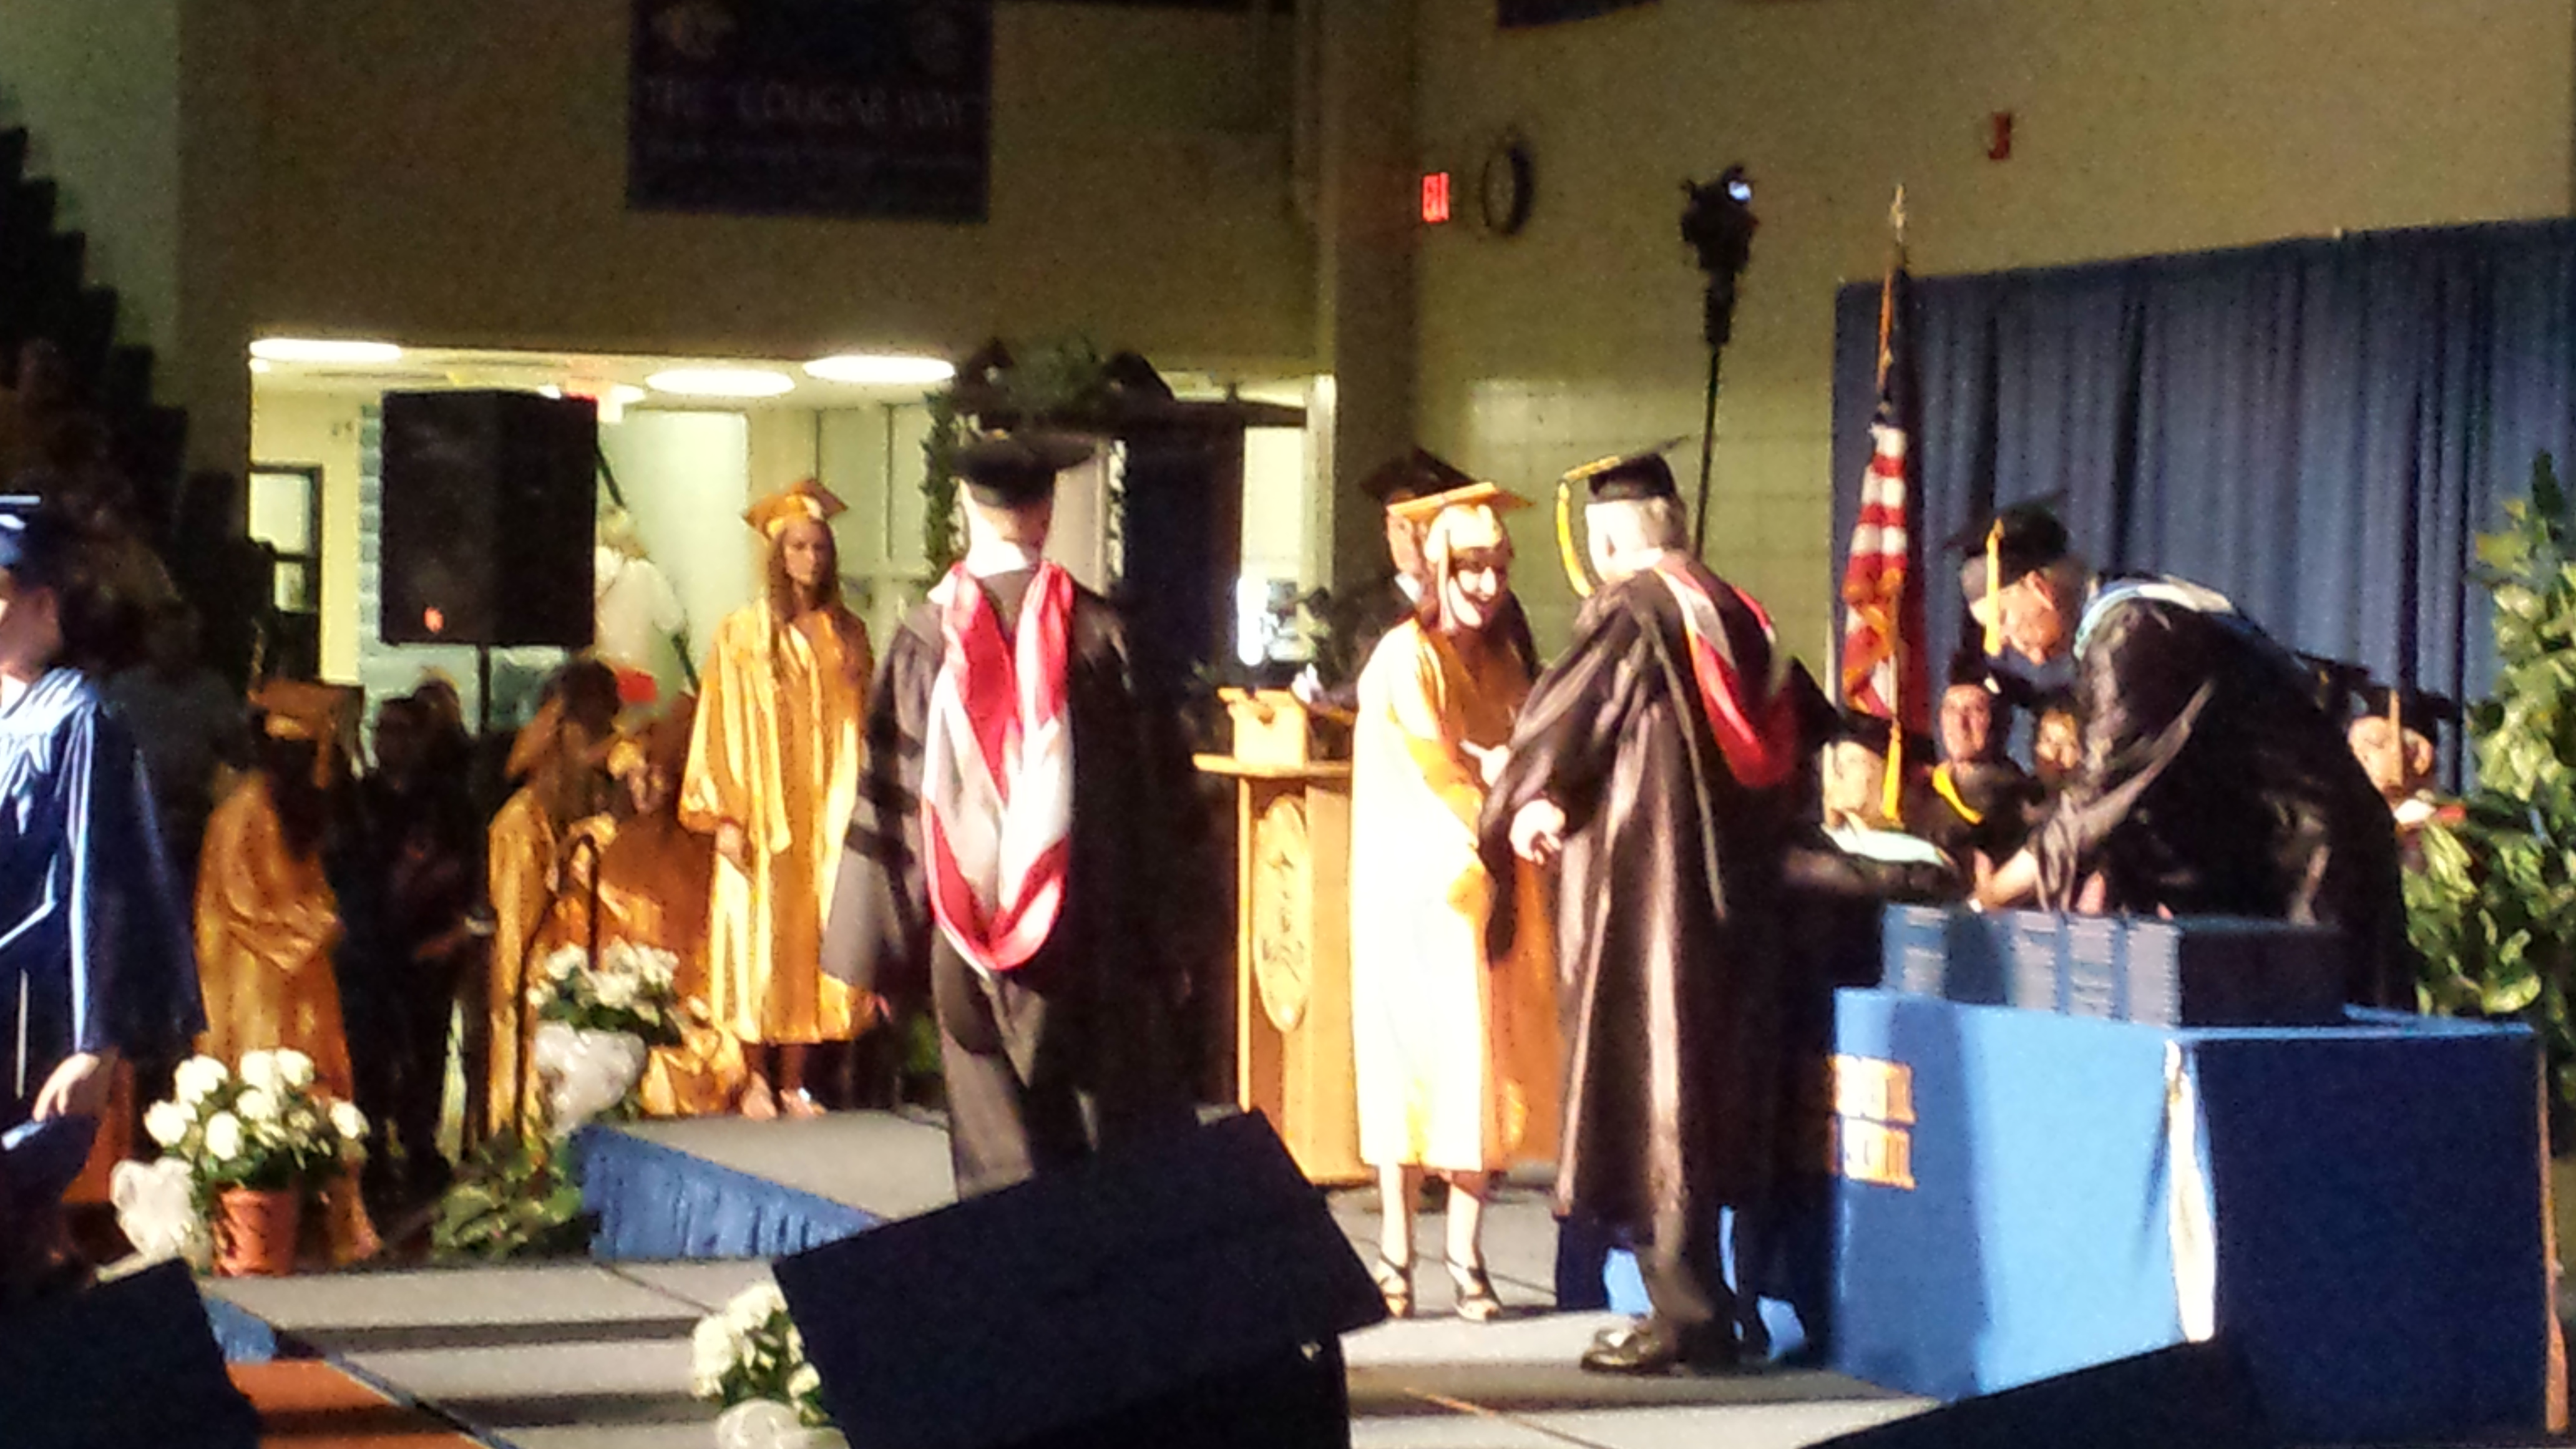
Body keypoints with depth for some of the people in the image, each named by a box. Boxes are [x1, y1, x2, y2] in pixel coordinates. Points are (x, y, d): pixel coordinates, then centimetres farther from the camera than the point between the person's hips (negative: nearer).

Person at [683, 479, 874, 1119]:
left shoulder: (848, 633, 9)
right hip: (761, 815, -3)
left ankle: (793, 1080, 6)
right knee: (759, 942, -2)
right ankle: (758, 1079, 6)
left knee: (811, 940, 1)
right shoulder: (744, 632, -1)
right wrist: (725, 815, -10)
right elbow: (724, 726, -4)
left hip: (826, 815, 3)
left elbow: (864, 725, 13)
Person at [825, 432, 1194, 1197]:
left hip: (973, 937, 0)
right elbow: (1156, 787, -1)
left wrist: (883, 951, 6)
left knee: (999, 1150, 6)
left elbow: (892, 798, -2)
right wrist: (1157, 934, 8)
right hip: (1090, 933, 0)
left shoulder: (927, 637, -5)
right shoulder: (1097, 630, -5)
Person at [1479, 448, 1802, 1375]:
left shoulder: (1629, 610, -11)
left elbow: (1555, 719, -8)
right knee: (1708, 1082, 13)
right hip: (1734, 883, 7)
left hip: (1644, 881, -7)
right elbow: (1776, 755, 19)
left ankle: (1683, 1312, -4)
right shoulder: (1740, 616, 11)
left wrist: (1526, 804, 10)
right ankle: (1712, 1308, 18)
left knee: (1649, 1086, -3)